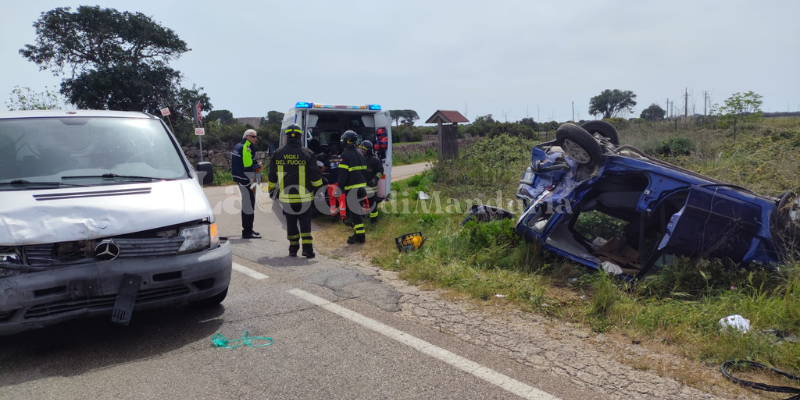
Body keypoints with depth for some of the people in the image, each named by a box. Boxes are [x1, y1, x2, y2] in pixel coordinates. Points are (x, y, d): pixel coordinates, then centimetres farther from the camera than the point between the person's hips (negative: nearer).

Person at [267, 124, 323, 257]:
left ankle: (293, 248, 18)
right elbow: (315, 176, -5)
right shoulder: (307, 153, -6)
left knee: (291, 223, 13)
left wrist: (271, 190, 20)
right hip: (304, 196, -2)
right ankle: (307, 247, -4)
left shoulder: (278, 153, 1)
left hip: (286, 196, 2)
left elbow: (272, 176, 8)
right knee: (305, 222, 6)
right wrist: (319, 189, 6)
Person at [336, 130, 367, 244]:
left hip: (352, 187, -8)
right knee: (355, 208, 22)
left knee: (354, 210, -7)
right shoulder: (359, 154, 14)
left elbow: (343, 174, -18)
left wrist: (339, 188, -14)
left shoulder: (346, 155, -13)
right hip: (361, 186, 8)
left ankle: (359, 235, -8)